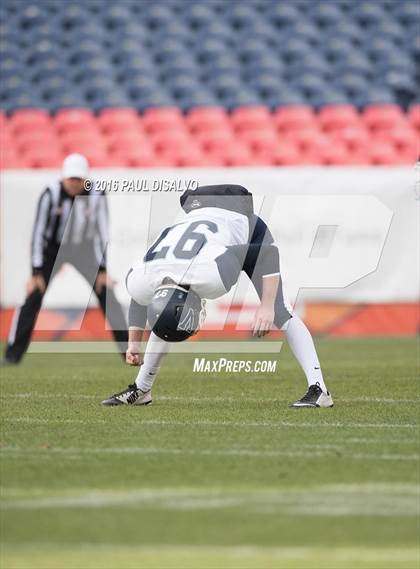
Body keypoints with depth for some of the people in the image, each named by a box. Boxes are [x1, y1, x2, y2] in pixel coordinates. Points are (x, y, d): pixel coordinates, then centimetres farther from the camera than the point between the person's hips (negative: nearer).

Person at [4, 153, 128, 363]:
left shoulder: (96, 196, -18)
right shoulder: (51, 195, -23)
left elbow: (102, 233, -12)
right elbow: (38, 232, -20)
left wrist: (102, 270, -15)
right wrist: (36, 273, -23)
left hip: (84, 250, 2)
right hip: (52, 249, -1)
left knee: (107, 295, -8)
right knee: (33, 297, -14)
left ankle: (128, 350, 1)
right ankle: (13, 352, -7)